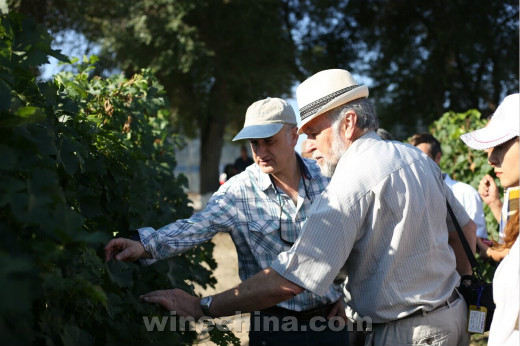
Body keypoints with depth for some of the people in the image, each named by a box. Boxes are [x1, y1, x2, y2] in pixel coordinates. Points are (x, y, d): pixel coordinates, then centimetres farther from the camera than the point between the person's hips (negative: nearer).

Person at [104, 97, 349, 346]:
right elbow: (195, 227, -24)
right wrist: (146, 245, -40)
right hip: (274, 325, -2)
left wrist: (342, 293, 5)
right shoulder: (239, 192, -11)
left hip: (331, 317, 2)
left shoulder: (326, 177, -3)